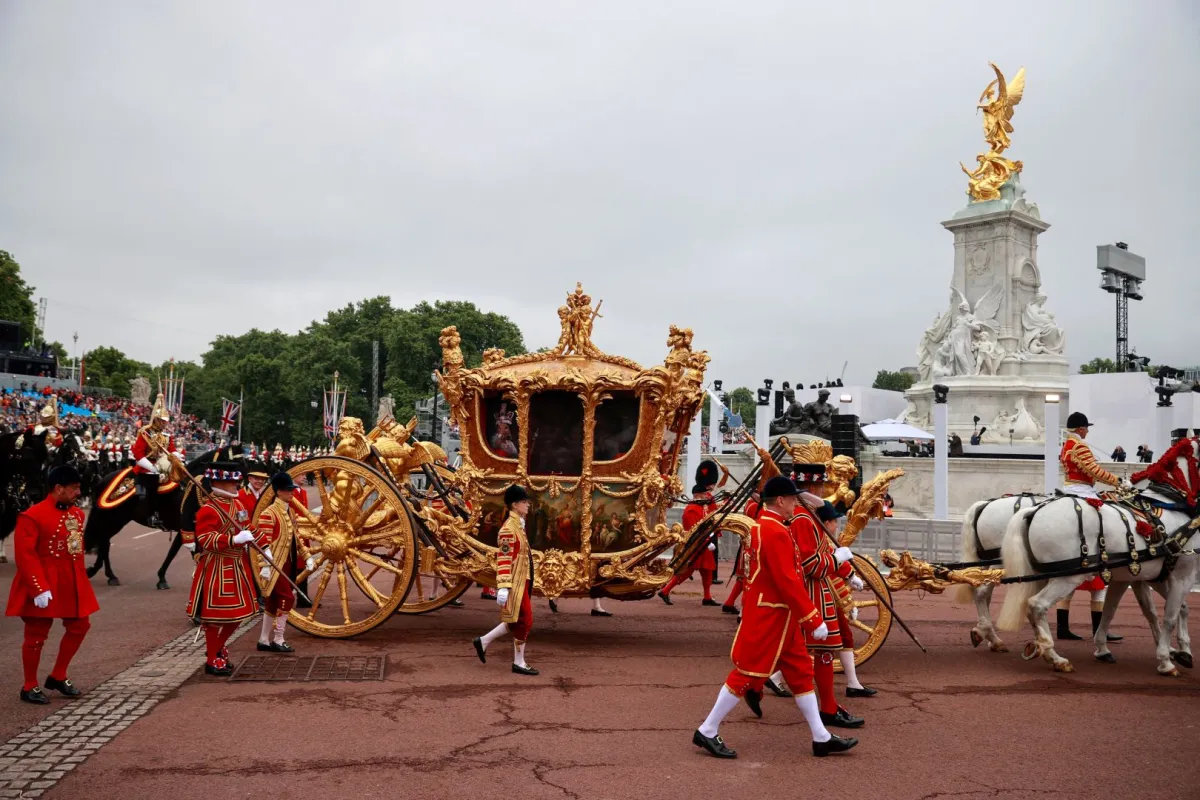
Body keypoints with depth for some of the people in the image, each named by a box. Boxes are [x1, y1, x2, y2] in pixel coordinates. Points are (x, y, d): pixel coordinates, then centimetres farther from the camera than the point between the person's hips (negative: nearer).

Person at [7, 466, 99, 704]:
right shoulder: (32, 516, -16)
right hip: (44, 586, -8)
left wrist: (80, 579, 15)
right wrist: (39, 588, -24)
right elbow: (25, 555, -20)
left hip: (72, 584, 8)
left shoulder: (77, 513, 8)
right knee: (37, 635, 4)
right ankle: (30, 687, 18)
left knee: (79, 627, 12)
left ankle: (58, 677, 27)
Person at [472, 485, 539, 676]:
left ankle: (483, 641, 22)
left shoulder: (518, 526, 14)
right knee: (525, 621, -4)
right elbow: (503, 558, -22)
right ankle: (519, 663, 6)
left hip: (521, 582, 10)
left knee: (517, 621, 14)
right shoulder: (509, 528, -17)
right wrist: (503, 587, -27)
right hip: (516, 583, -10)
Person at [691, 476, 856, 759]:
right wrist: (814, 620, -21)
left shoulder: (760, 526, 10)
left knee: (801, 671, 13)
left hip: (780, 618, 10)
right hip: (770, 618, -10)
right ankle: (707, 732, 7)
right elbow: (789, 582, -25)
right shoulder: (777, 533, -22)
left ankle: (822, 738, 20)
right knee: (748, 673, -2)